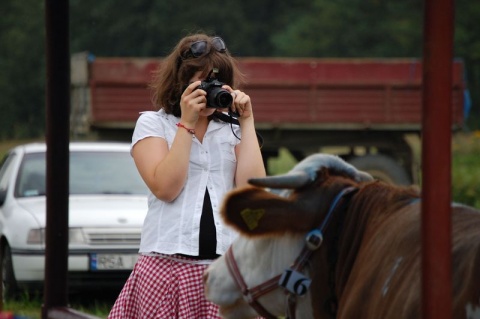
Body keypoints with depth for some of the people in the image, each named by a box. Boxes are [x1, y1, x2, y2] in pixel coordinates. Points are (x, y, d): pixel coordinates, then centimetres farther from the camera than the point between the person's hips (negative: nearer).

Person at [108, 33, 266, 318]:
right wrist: (187, 124, -7)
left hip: (228, 269, 2)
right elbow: (165, 188, -8)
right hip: (167, 266, -2)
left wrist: (247, 121, 1)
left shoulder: (232, 128, 14)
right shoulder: (153, 124, 7)